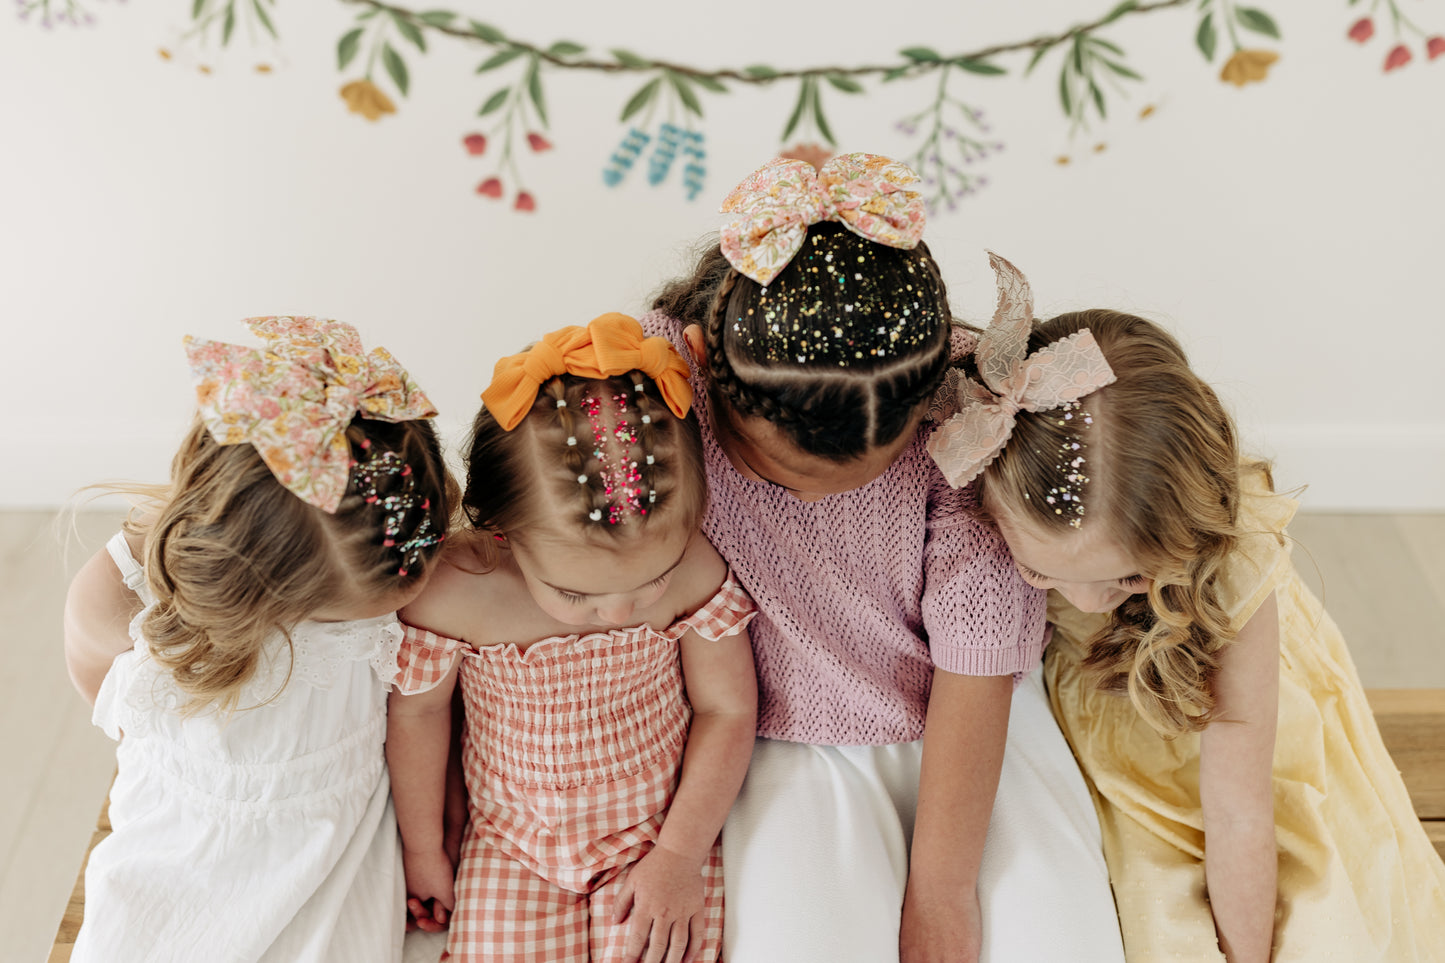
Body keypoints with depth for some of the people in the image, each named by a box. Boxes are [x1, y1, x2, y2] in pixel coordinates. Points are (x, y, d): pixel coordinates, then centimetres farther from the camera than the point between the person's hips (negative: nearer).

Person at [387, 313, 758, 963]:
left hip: (661, 831, 0)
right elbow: (416, 713, -6)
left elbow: (727, 710, -9)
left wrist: (680, 856, -9)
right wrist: (423, 850, 6)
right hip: (512, 845, 0)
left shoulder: (694, 569, -22)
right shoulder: (448, 593, -25)